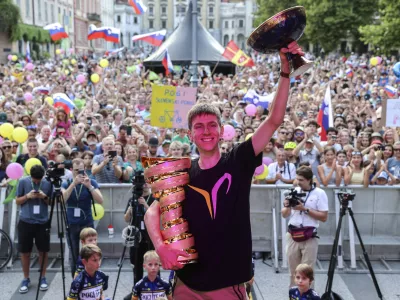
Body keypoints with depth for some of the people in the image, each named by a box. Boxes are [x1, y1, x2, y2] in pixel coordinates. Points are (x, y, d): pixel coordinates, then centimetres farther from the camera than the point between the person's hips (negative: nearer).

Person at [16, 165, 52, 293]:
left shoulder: (48, 183, -3)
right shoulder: (23, 181, -4)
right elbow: (17, 201, 2)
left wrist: (44, 197, -15)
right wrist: (28, 196, -16)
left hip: (42, 222, 0)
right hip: (25, 222, 0)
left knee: (43, 251, 6)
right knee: (25, 252, 6)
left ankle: (43, 277, 21)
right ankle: (26, 279, 21)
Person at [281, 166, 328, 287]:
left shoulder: (319, 193, -3)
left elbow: (324, 217, -8)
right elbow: (284, 215, 13)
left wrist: (305, 209, -14)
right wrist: (287, 206, -9)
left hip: (309, 237, -4)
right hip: (292, 235, 4)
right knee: (293, 270, 10)